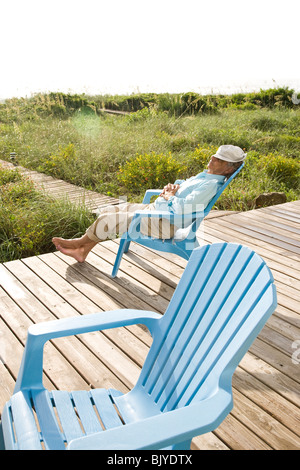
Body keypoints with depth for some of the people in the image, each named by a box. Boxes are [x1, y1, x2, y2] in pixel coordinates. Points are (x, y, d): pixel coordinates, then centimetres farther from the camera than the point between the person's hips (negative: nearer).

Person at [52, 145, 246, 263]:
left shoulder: (211, 184, -19)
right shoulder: (206, 175, 12)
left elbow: (182, 208, -29)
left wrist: (169, 196, -10)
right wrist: (170, 187, 2)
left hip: (165, 223, -10)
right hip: (155, 209, 10)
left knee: (108, 220, -10)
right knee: (108, 211, 8)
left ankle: (81, 242, 18)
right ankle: (83, 251, 17)